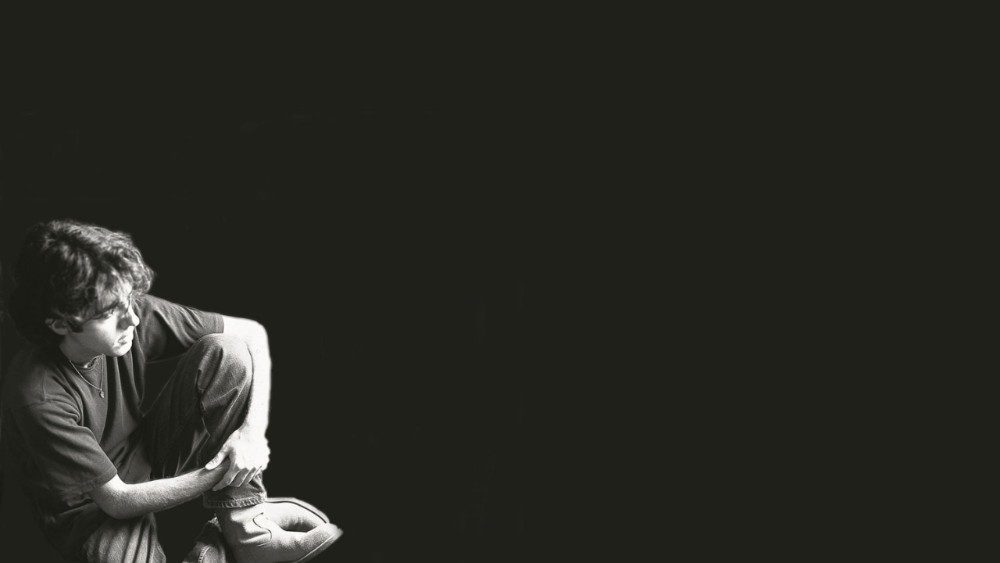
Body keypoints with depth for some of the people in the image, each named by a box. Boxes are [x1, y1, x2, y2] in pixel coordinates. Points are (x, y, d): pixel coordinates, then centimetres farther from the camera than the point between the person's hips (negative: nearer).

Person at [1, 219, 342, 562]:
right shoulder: (38, 397, -32)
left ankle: (245, 526, -15)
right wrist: (218, 475, -23)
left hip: (150, 450, 6)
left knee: (227, 352, -18)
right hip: (92, 506, -6)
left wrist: (254, 430, -23)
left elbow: (251, 333, -11)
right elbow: (117, 501, -24)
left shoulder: (136, 312, -20)